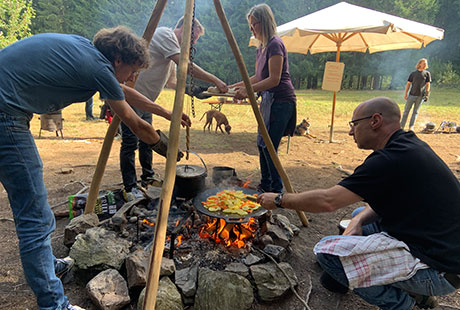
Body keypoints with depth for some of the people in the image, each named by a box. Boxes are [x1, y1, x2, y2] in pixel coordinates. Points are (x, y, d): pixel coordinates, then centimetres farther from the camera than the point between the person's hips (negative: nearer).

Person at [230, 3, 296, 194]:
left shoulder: (275, 44, -12)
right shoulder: (262, 47, 16)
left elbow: (274, 79, -18)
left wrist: (248, 90, -20)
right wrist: (237, 85, 13)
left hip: (281, 101, -10)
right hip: (270, 100, 10)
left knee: (269, 146, -8)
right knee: (262, 144, 12)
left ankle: (277, 191, 6)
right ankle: (265, 186, 25)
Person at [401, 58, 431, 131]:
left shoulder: (427, 74, 8)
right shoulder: (413, 73, 8)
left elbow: (428, 85, 6)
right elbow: (408, 84, 8)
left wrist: (426, 95, -2)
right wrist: (405, 93, -1)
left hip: (420, 96, 0)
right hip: (412, 95, 0)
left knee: (415, 112, 3)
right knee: (406, 110, 0)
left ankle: (411, 127, 7)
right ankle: (402, 126, 5)